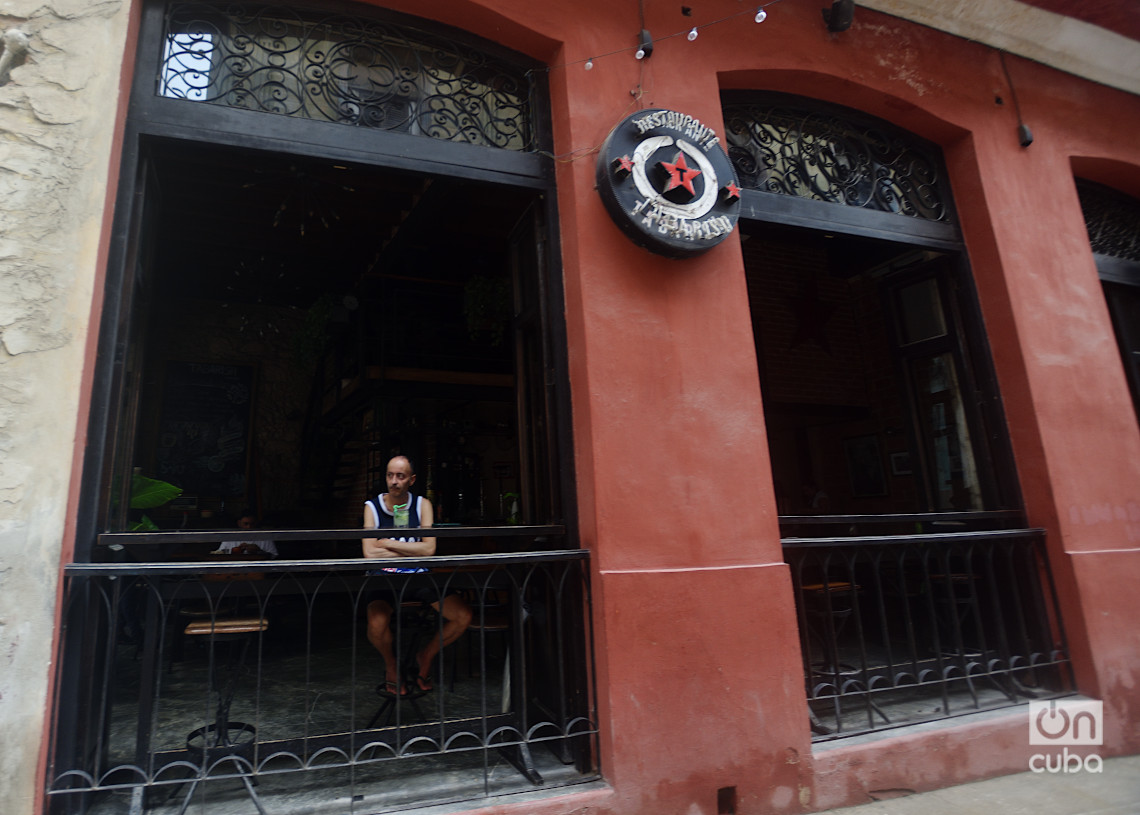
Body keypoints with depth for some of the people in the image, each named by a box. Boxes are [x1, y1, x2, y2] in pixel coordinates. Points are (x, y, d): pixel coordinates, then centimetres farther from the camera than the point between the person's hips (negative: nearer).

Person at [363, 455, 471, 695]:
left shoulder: (422, 505, 1)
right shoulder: (372, 507, -1)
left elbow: (429, 548, -12)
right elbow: (369, 552, -14)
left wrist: (388, 543, -12)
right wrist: (413, 550, -11)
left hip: (419, 577, 2)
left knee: (463, 615, -14)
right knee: (376, 624, -31)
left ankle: (426, 656, 16)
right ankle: (391, 664, 6)